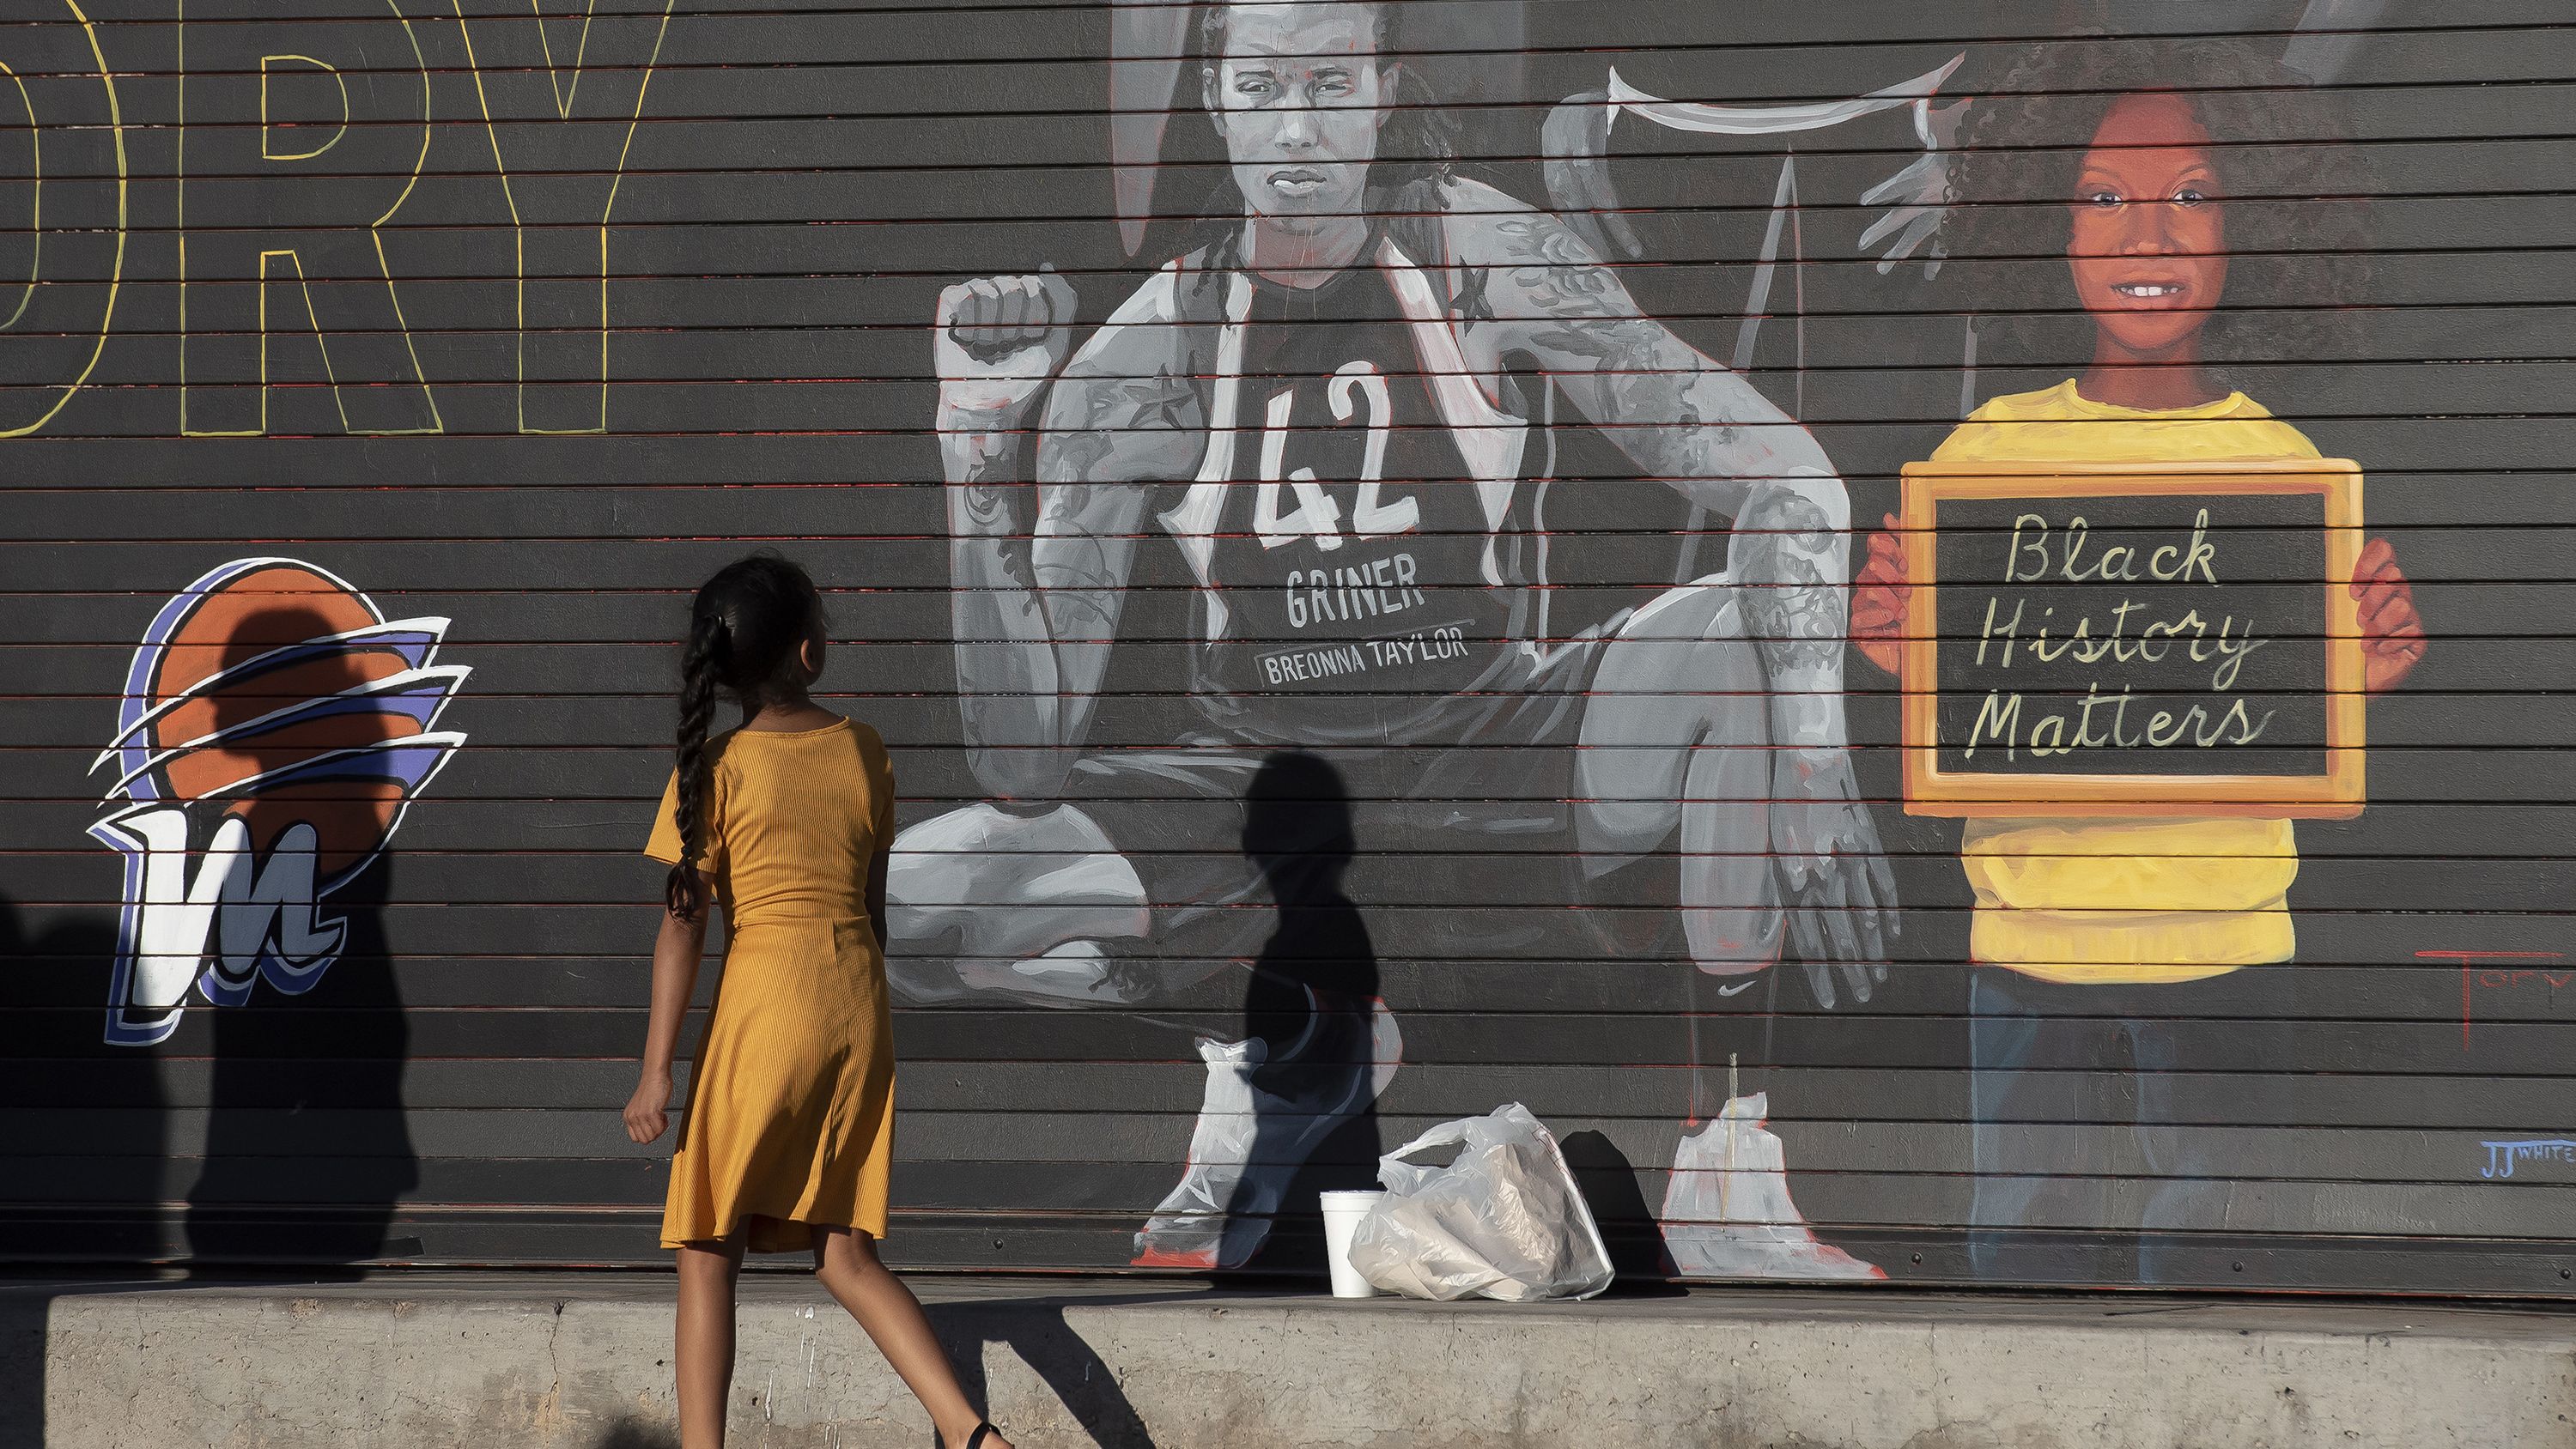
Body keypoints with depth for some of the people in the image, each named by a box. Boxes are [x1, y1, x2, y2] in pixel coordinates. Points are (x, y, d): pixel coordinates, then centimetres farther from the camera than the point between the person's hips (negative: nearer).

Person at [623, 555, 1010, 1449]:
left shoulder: (717, 770, -7)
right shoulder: (864, 754, 5)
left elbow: (683, 925, -8)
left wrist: (656, 1071, -6)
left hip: (764, 1007, -5)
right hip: (858, 1007, 5)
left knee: (706, 1252, 6)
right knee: (844, 1254, 10)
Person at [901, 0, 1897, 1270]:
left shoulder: (1485, 260, -12)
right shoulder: (1144, 355, -11)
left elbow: (1788, 483, -16)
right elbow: (1027, 756, -13)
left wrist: (1812, 757, -32)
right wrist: (978, 460, -24)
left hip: (1492, 767, -1)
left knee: (1755, 629, -29)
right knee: (915, 900, -24)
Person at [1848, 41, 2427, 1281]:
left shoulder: (2283, 464, 3)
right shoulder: (1990, 449, 3)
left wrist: (2357, 679, -11)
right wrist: (1904, 655, -13)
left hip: (2223, 944, 0)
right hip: (2025, 939, 0)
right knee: (2013, 1253, 2)